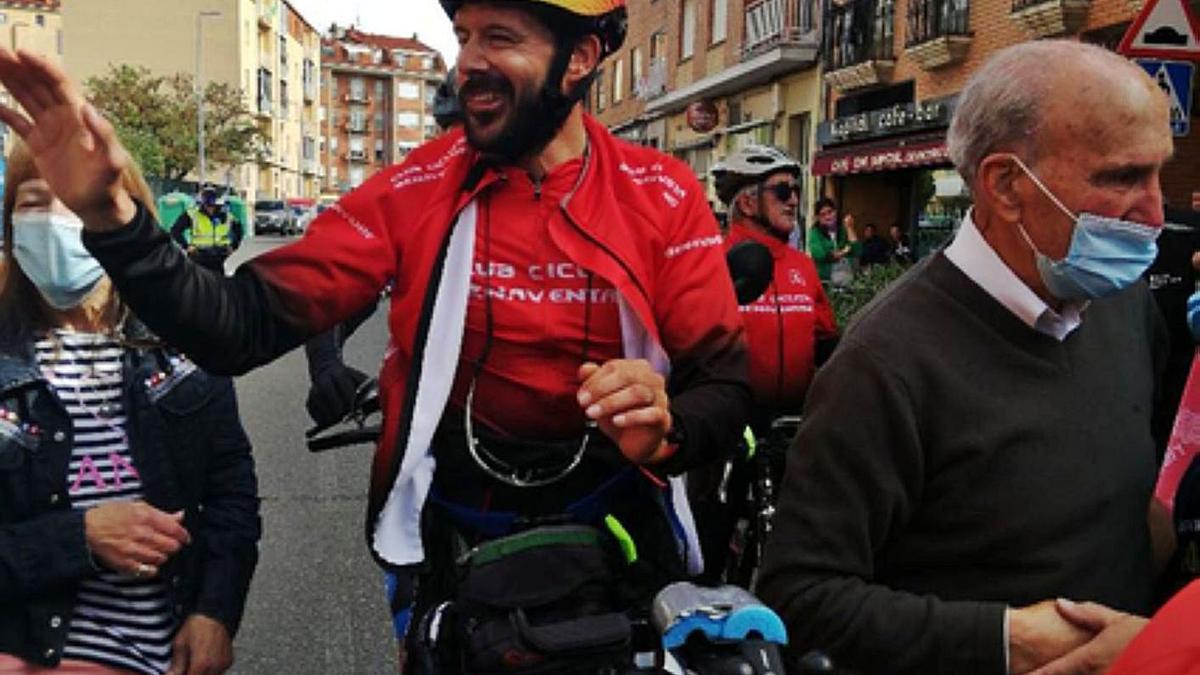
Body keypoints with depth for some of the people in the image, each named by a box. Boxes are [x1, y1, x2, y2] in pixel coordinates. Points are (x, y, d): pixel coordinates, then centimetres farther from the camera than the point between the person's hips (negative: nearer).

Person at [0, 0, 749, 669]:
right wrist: (111, 212, -28)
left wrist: (664, 428, -33)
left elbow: (725, 387, -10)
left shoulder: (663, 198, -10)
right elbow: (245, 327, -15)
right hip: (451, 542, 0)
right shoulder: (416, 189, -9)